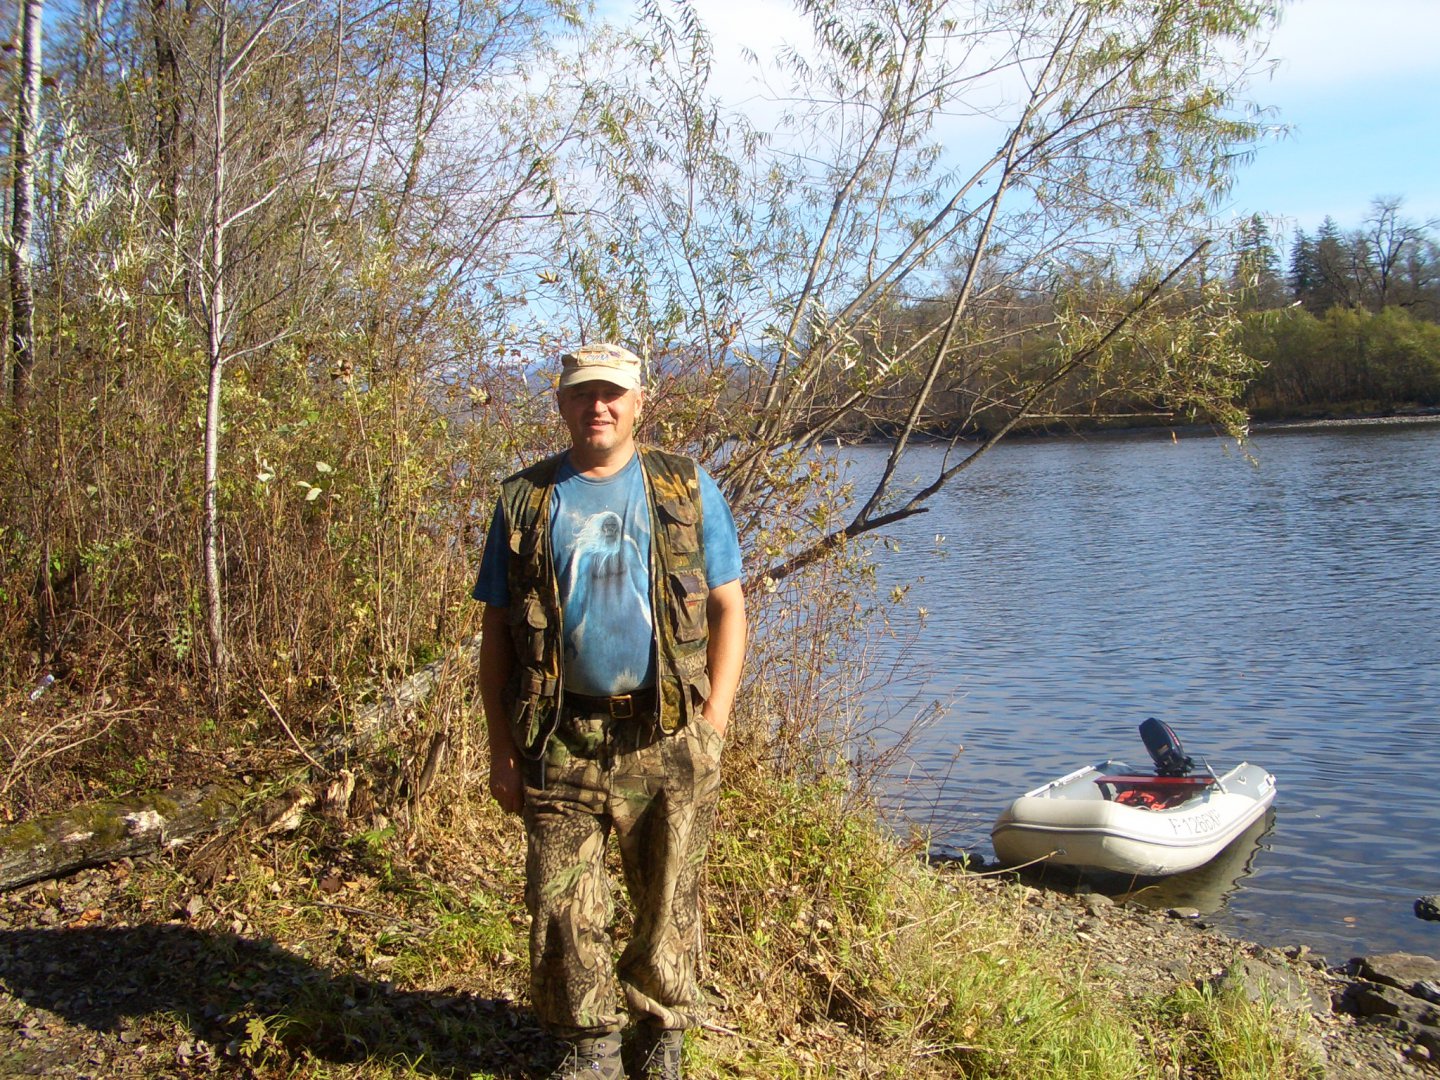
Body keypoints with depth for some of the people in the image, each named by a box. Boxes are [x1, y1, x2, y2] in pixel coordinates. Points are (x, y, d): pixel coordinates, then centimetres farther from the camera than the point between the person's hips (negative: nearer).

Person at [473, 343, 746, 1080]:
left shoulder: (688, 490, 5)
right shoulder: (526, 501, 6)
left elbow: (729, 609, 5)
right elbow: (496, 631, 7)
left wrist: (713, 722, -4)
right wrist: (502, 749, 2)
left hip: (668, 739, 0)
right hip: (562, 741, 1)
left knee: (667, 901, 10)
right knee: (561, 905, 6)